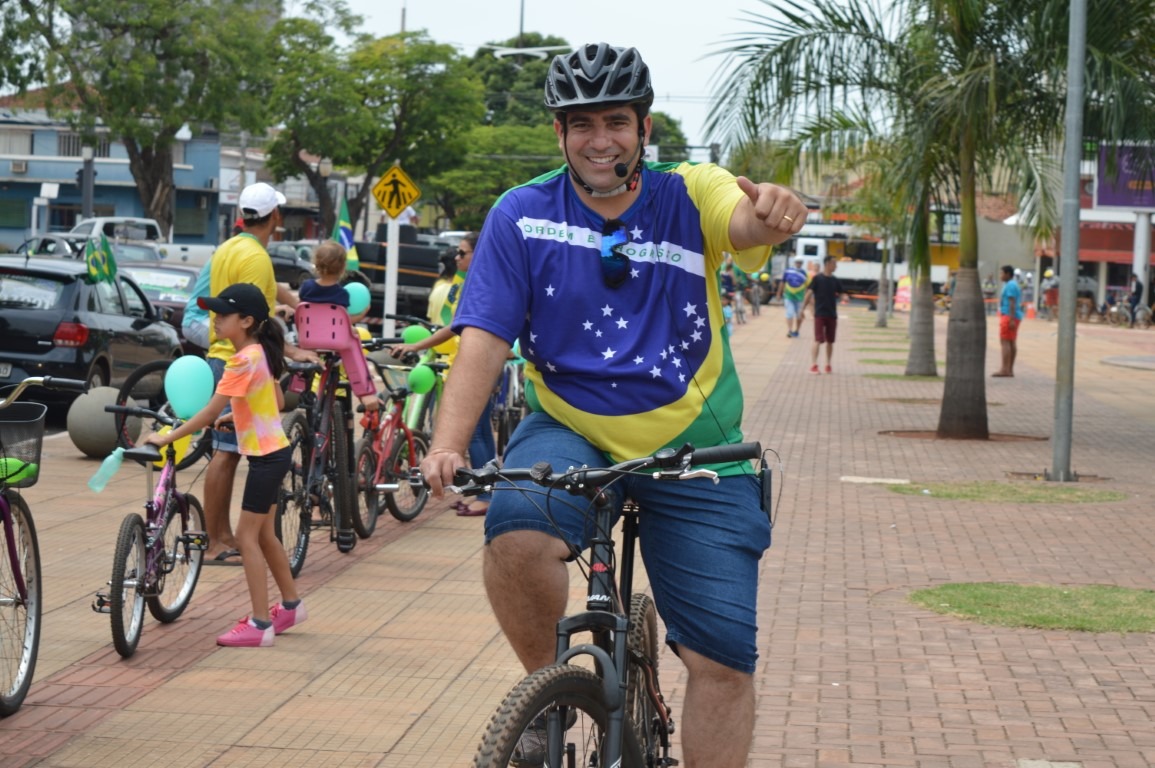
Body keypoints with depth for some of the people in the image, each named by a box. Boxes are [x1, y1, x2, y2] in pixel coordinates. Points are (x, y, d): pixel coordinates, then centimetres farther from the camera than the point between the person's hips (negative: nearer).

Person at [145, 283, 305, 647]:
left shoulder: (244, 360, -21)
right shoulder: (260, 352, 7)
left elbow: (210, 412, -23)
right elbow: (278, 402, 16)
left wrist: (167, 437, -18)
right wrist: (234, 415, 13)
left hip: (266, 456, -10)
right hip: (273, 450, 10)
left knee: (247, 537, -5)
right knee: (264, 534, 19)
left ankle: (260, 624, -3)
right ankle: (291, 604, 31)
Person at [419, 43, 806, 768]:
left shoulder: (690, 196, -5)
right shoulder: (523, 215, -4)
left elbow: (746, 221, -27)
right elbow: (485, 340, -11)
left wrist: (775, 212, -53)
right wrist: (450, 443, -26)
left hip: (692, 449, 1)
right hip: (570, 434, 0)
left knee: (724, 656, -5)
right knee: (518, 529, -33)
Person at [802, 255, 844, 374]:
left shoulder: (835, 281, 9)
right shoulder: (817, 278, -5)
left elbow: (840, 294, 14)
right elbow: (809, 294, -5)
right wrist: (803, 309, -8)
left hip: (832, 315, 5)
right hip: (820, 314, -5)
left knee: (830, 341, 10)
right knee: (818, 340, -11)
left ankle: (828, 365, 20)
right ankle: (813, 365, -10)